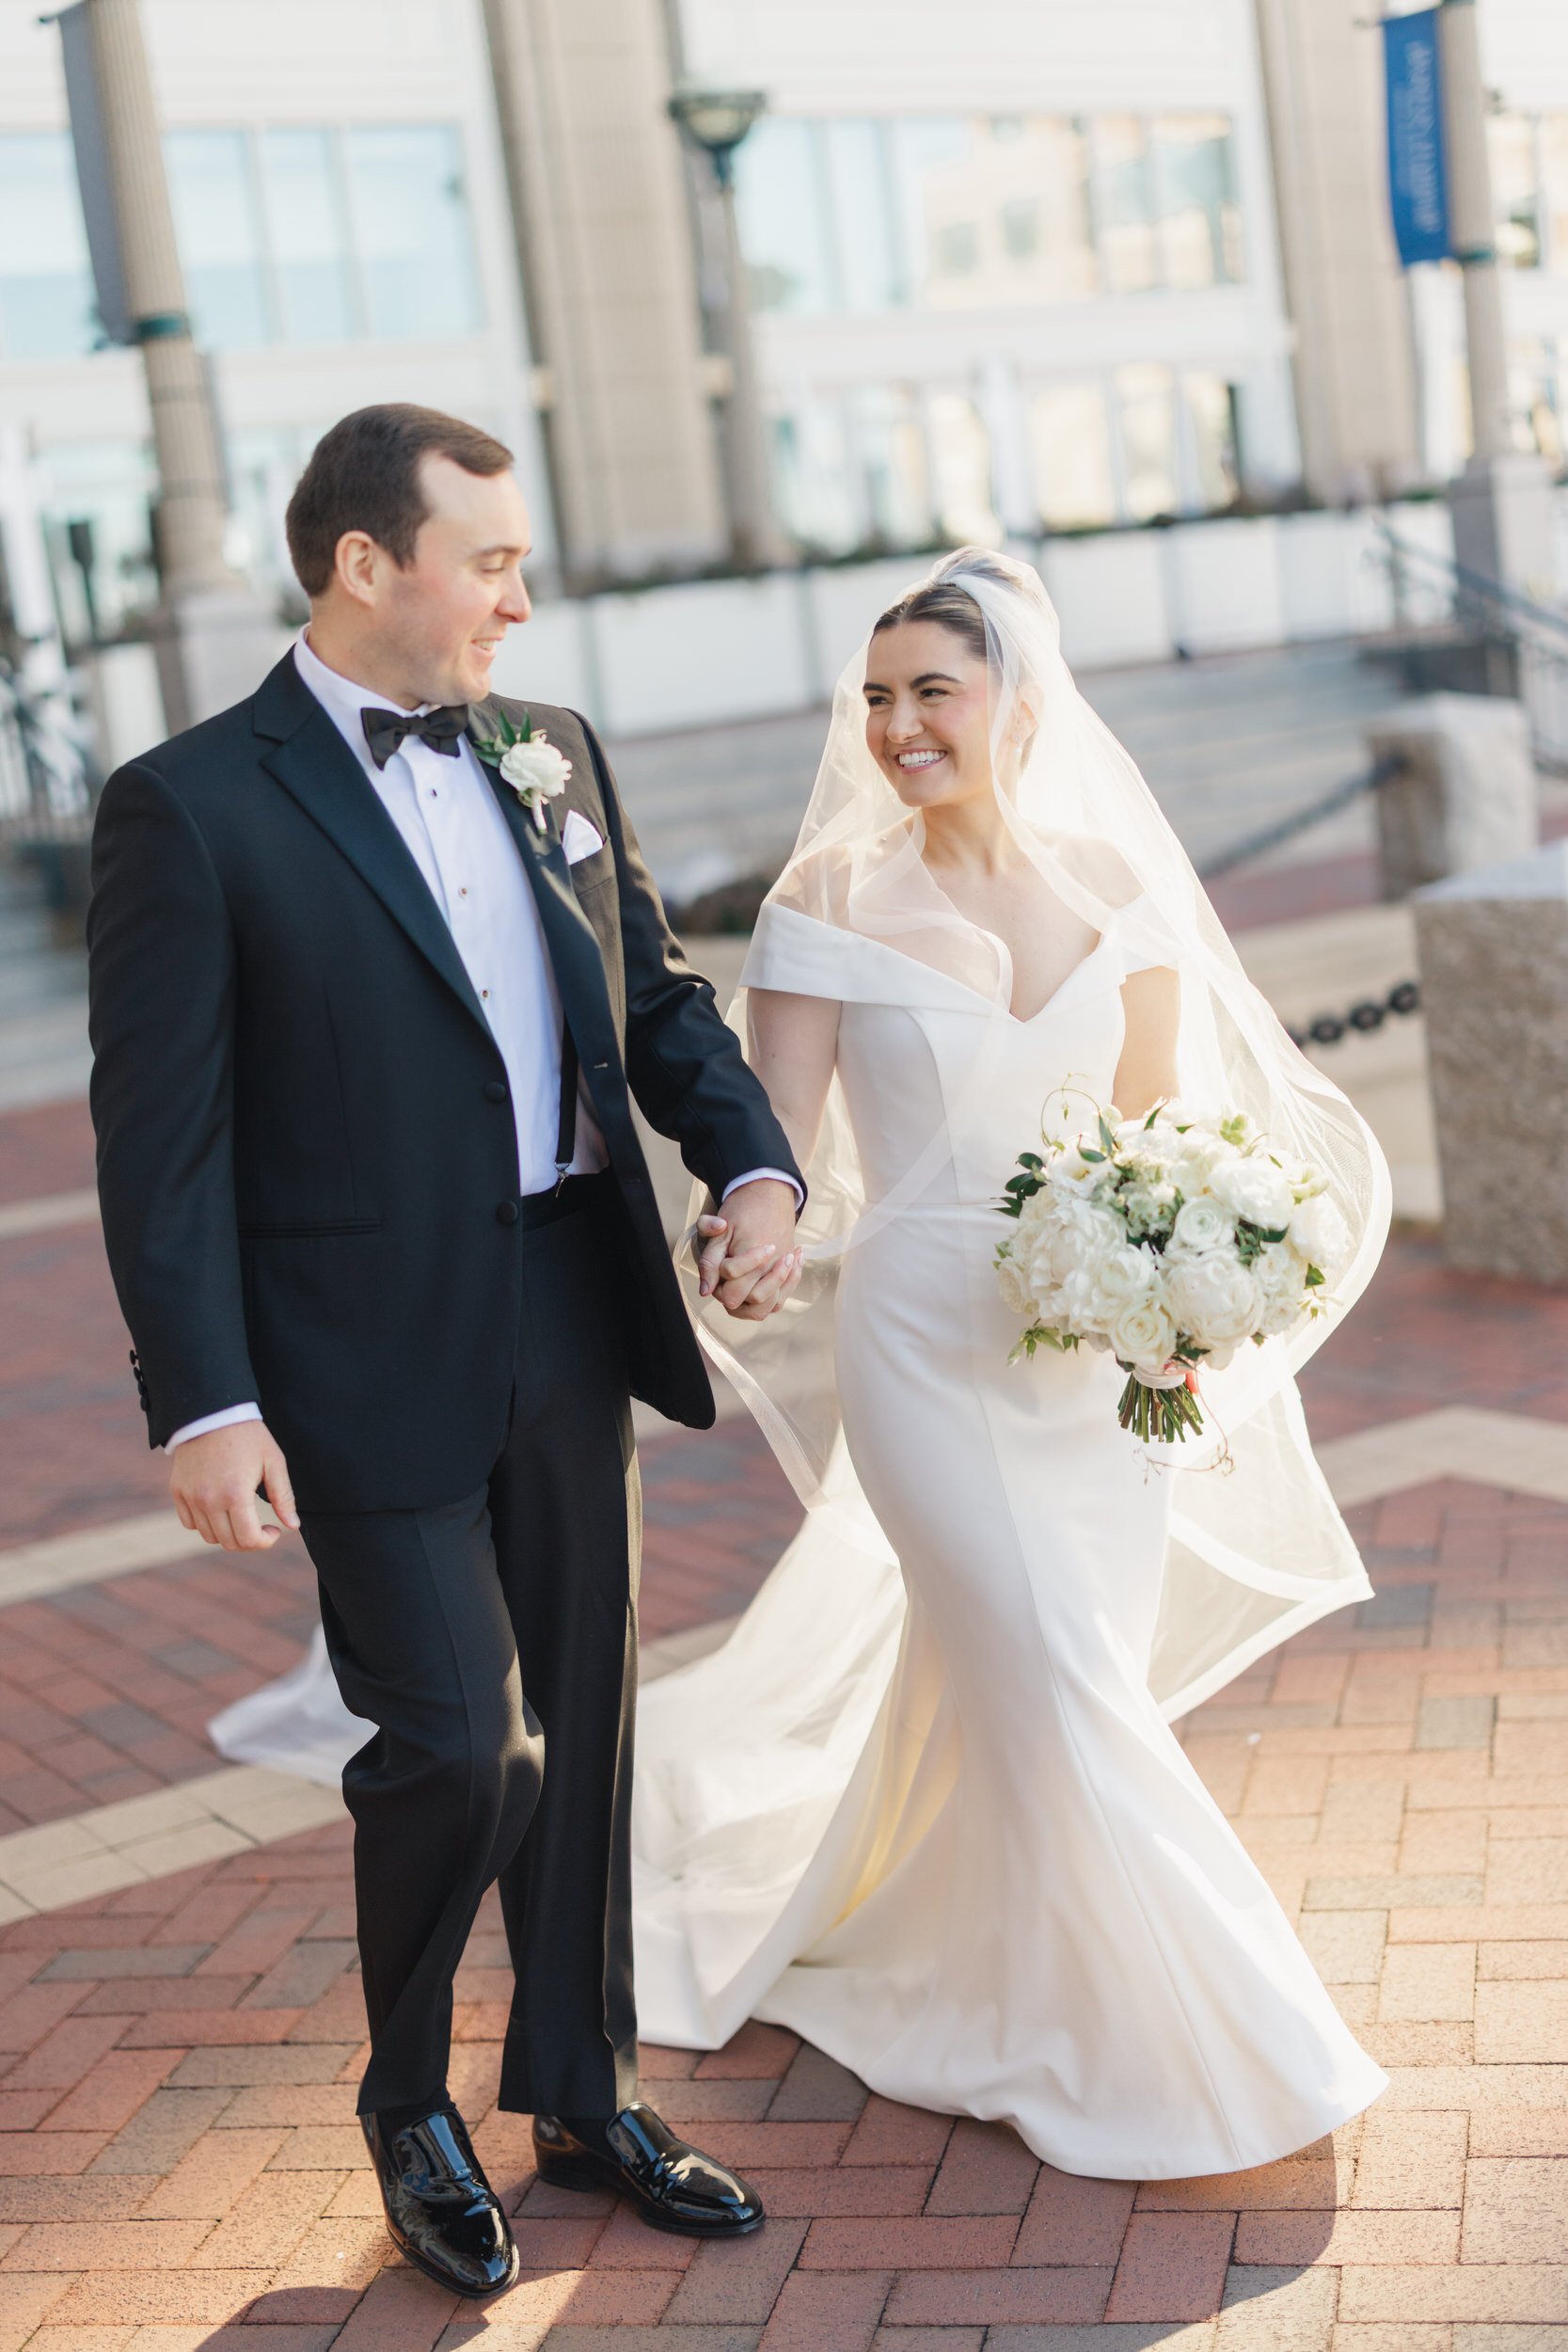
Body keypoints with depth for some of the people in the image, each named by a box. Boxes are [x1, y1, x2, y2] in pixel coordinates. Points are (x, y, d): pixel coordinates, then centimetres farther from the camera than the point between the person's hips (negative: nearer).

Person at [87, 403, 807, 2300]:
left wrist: (752, 1164, -4)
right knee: (454, 1742, -4)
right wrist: (203, 1405, -16)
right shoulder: (191, 807, -9)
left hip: (574, 1329, 6)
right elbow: (160, 1139, -11)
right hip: (374, 1361, -6)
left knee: (583, 1729, 14)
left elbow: (657, 995, 14)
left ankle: (582, 2098, 34)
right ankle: (409, 2108, 25)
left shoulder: (554, 759, 8)